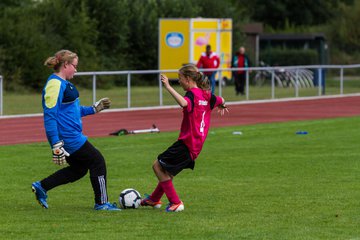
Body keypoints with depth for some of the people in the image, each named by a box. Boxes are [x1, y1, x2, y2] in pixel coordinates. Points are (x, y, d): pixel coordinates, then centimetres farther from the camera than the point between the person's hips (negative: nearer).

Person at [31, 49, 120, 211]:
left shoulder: (63, 83, 15)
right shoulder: (55, 84, -17)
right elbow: (50, 115, -23)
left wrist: (95, 108, 27)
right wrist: (56, 145, -27)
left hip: (72, 136, 10)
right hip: (68, 136, -10)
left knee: (78, 169, 17)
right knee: (97, 162, 0)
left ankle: (41, 187, 18)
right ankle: (101, 203, 9)